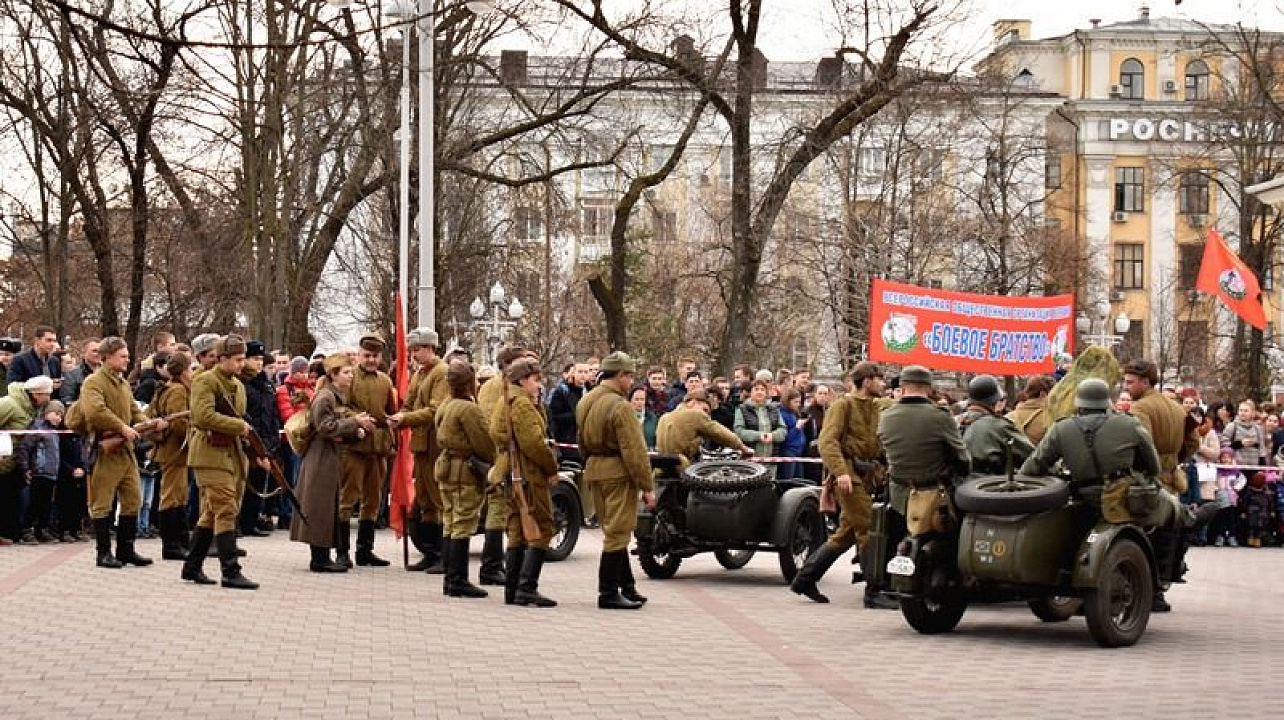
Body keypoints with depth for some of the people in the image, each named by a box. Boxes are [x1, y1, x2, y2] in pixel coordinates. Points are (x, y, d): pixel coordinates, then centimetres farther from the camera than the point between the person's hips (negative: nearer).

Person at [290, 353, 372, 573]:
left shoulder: (339, 397, 18)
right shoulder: (324, 397, -13)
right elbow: (326, 427, -20)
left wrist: (356, 432, 3)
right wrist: (355, 422, -18)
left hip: (333, 457, 10)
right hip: (321, 458, -10)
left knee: (329, 505, 10)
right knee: (321, 505, -8)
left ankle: (322, 557, 14)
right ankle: (320, 559, -5)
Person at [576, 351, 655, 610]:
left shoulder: (585, 402, 10)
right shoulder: (619, 406, -18)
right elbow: (634, 451, -19)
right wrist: (647, 487, -15)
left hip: (594, 471, 9)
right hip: (618, 473, -9)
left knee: (614, 531, 17)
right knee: (617, 533, -3)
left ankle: (626, 586, 24)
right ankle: (608, 594, -2)